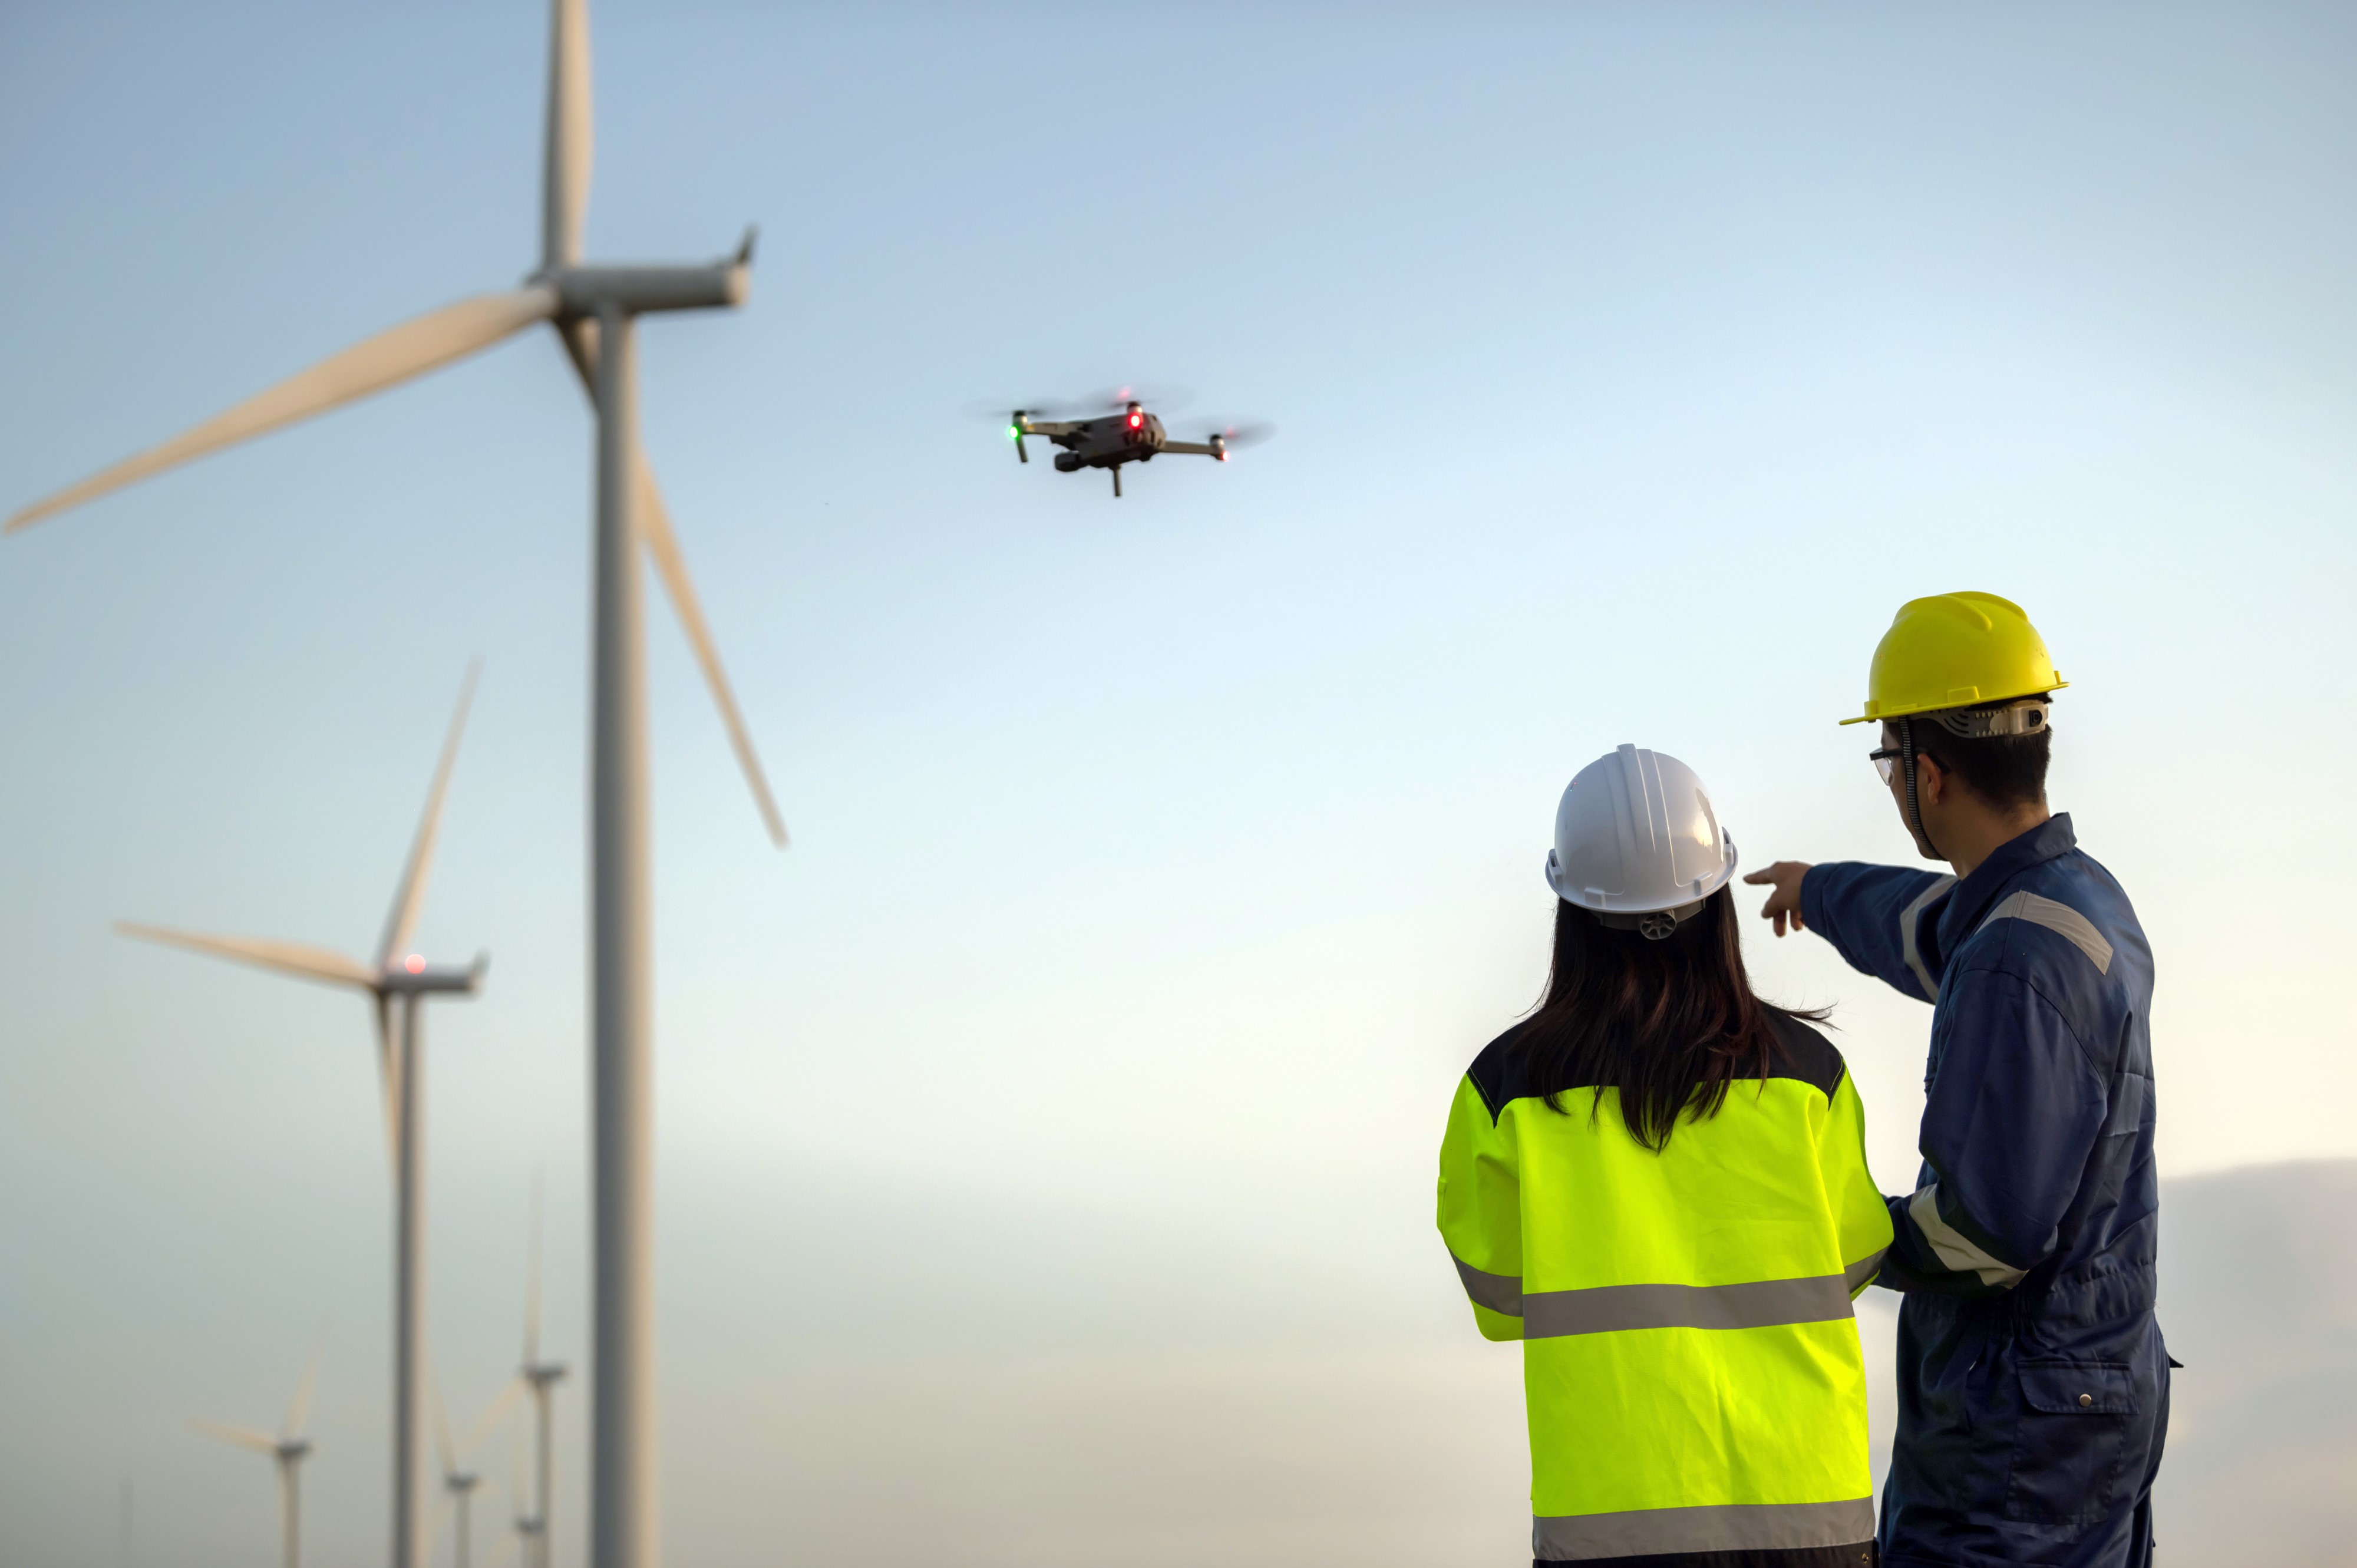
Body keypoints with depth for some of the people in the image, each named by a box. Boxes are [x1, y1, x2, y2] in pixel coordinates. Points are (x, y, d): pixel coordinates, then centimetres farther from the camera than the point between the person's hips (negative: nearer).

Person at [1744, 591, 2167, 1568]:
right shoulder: (2086, 896, 7)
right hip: (2107, 1381, 10)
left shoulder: (2016, 966, -24)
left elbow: (1993, 1222, -26)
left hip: (2017, 1426, -10)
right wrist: (1826, 893, 50)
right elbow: (1934, 933, 31)